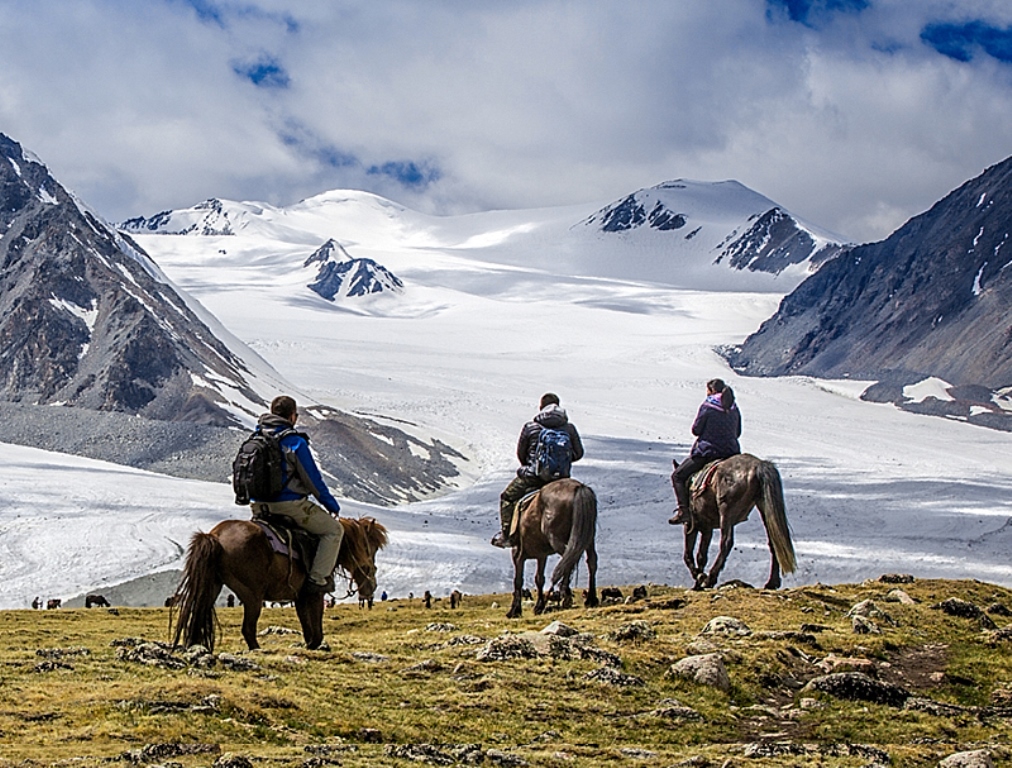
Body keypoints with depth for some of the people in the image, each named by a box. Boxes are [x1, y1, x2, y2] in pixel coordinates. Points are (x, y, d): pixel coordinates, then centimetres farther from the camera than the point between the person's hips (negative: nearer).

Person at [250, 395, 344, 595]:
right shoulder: (295, 443, -14)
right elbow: (313, 480, -9)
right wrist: (333, 507, 3)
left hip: (259, 506, 7)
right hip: (289, 504, -7)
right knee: (333, 529, 5)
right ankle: (318, 578, -3)